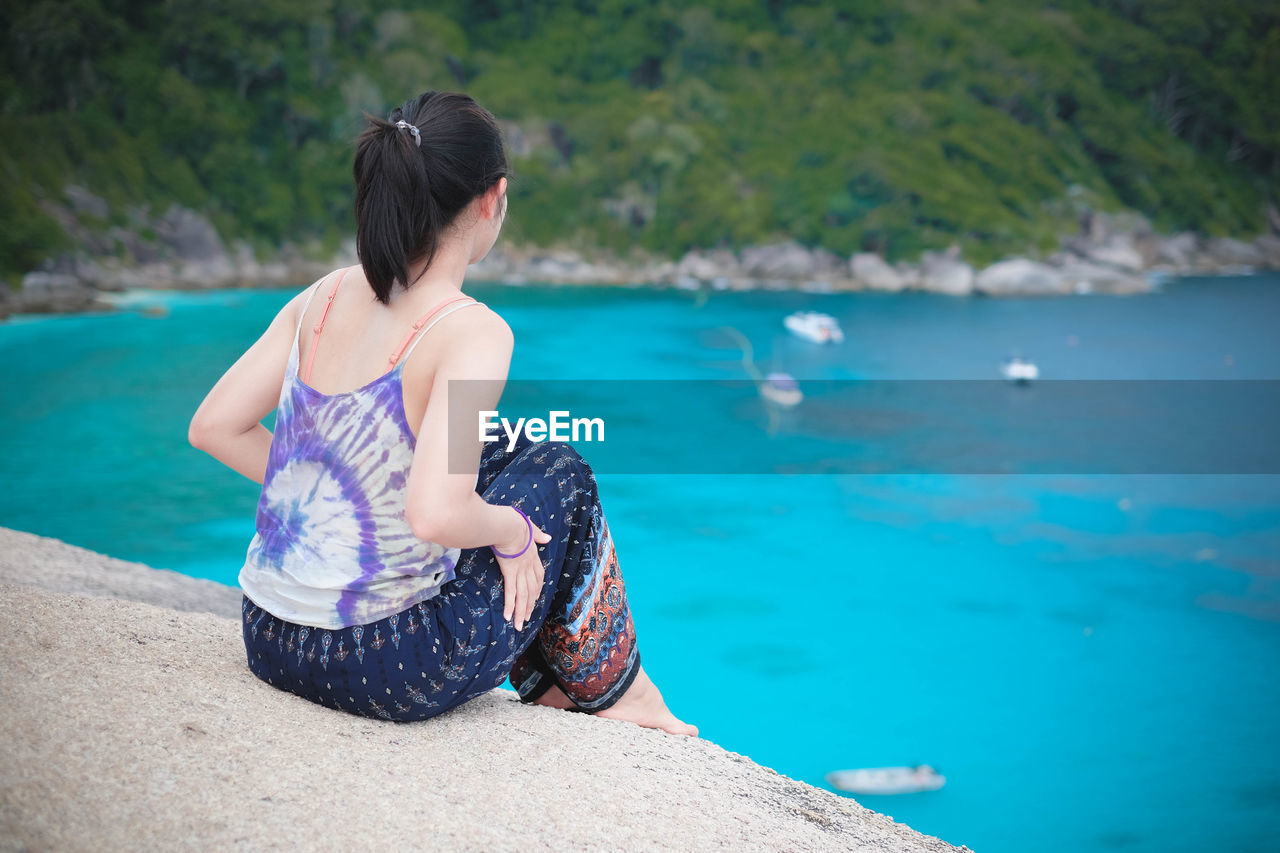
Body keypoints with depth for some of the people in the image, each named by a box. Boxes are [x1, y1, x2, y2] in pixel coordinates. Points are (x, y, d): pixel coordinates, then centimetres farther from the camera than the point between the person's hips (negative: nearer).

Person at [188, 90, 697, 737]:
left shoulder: (328, 295, 1)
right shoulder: (473, 331, -19)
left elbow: (213, 427, 4)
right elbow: (436, 515, -29)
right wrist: (510, 529, -8)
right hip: (389, 673, -7)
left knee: (502, 459, 25)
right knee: (556, 470, 12)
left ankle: (549, 688, 38)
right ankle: (611, 689, 28)